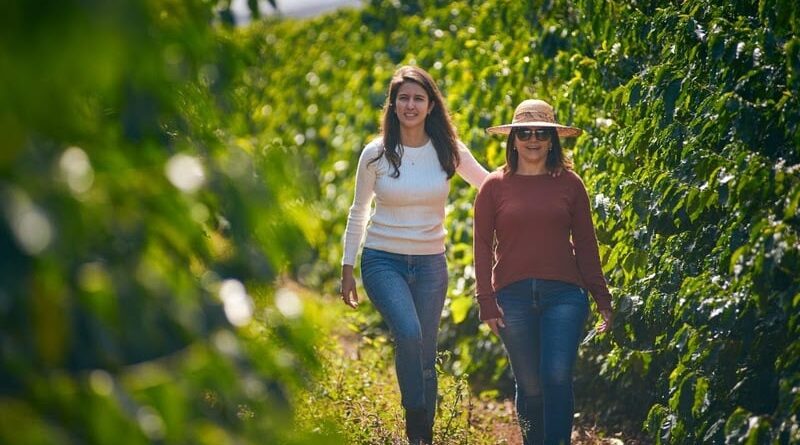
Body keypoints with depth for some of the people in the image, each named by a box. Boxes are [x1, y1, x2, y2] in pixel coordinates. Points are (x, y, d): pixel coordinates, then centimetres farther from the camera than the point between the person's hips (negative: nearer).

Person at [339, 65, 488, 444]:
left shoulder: (448, 151, 0)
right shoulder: (375, 154, -3)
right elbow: (359, 212, 7)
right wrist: (347, 268, 7)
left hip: (430, 263, 2)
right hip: (383, 260, -2)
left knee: (426, 356, 5)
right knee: (409, 333, -26)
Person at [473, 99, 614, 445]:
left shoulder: (569, 183, 6)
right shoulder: (495, 186, 5)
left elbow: (585, 244, 10)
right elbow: (483, 245, 6)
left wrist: (602, 298, 7)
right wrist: (486, 302, -1)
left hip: (564, 293, 0)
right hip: (513, 296, 0)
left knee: (557, 377, -13)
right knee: (530, 386, 5)